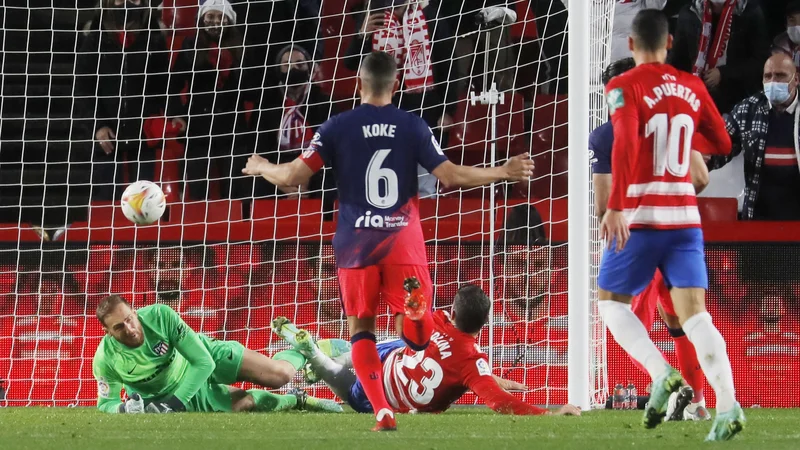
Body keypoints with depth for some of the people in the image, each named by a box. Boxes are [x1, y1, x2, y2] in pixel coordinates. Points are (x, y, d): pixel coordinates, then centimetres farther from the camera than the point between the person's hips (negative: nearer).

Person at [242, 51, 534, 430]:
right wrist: (504, 172, 12)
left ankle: (382, 412, -7)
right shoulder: (413, 126, 0)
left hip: (356, 243, 0)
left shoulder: (336, 128, -1)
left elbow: (293, 176, -4)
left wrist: (261, 168, 17)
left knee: (361, 330, 9)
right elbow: (450, 176, -1)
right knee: (417, 335, 3)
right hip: (404, 242, 0)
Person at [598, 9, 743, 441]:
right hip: (685, 216, 4)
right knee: (694, 312, -1)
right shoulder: (692, 87, 8)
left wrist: (615, 207, -25)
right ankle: (727, 405, -20)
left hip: (640, 215, -4)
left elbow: (625, 143, -22)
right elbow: (722, 144, 18)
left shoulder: (624, 87, -6)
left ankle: (661, 373, -8)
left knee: (611, 301, 14)